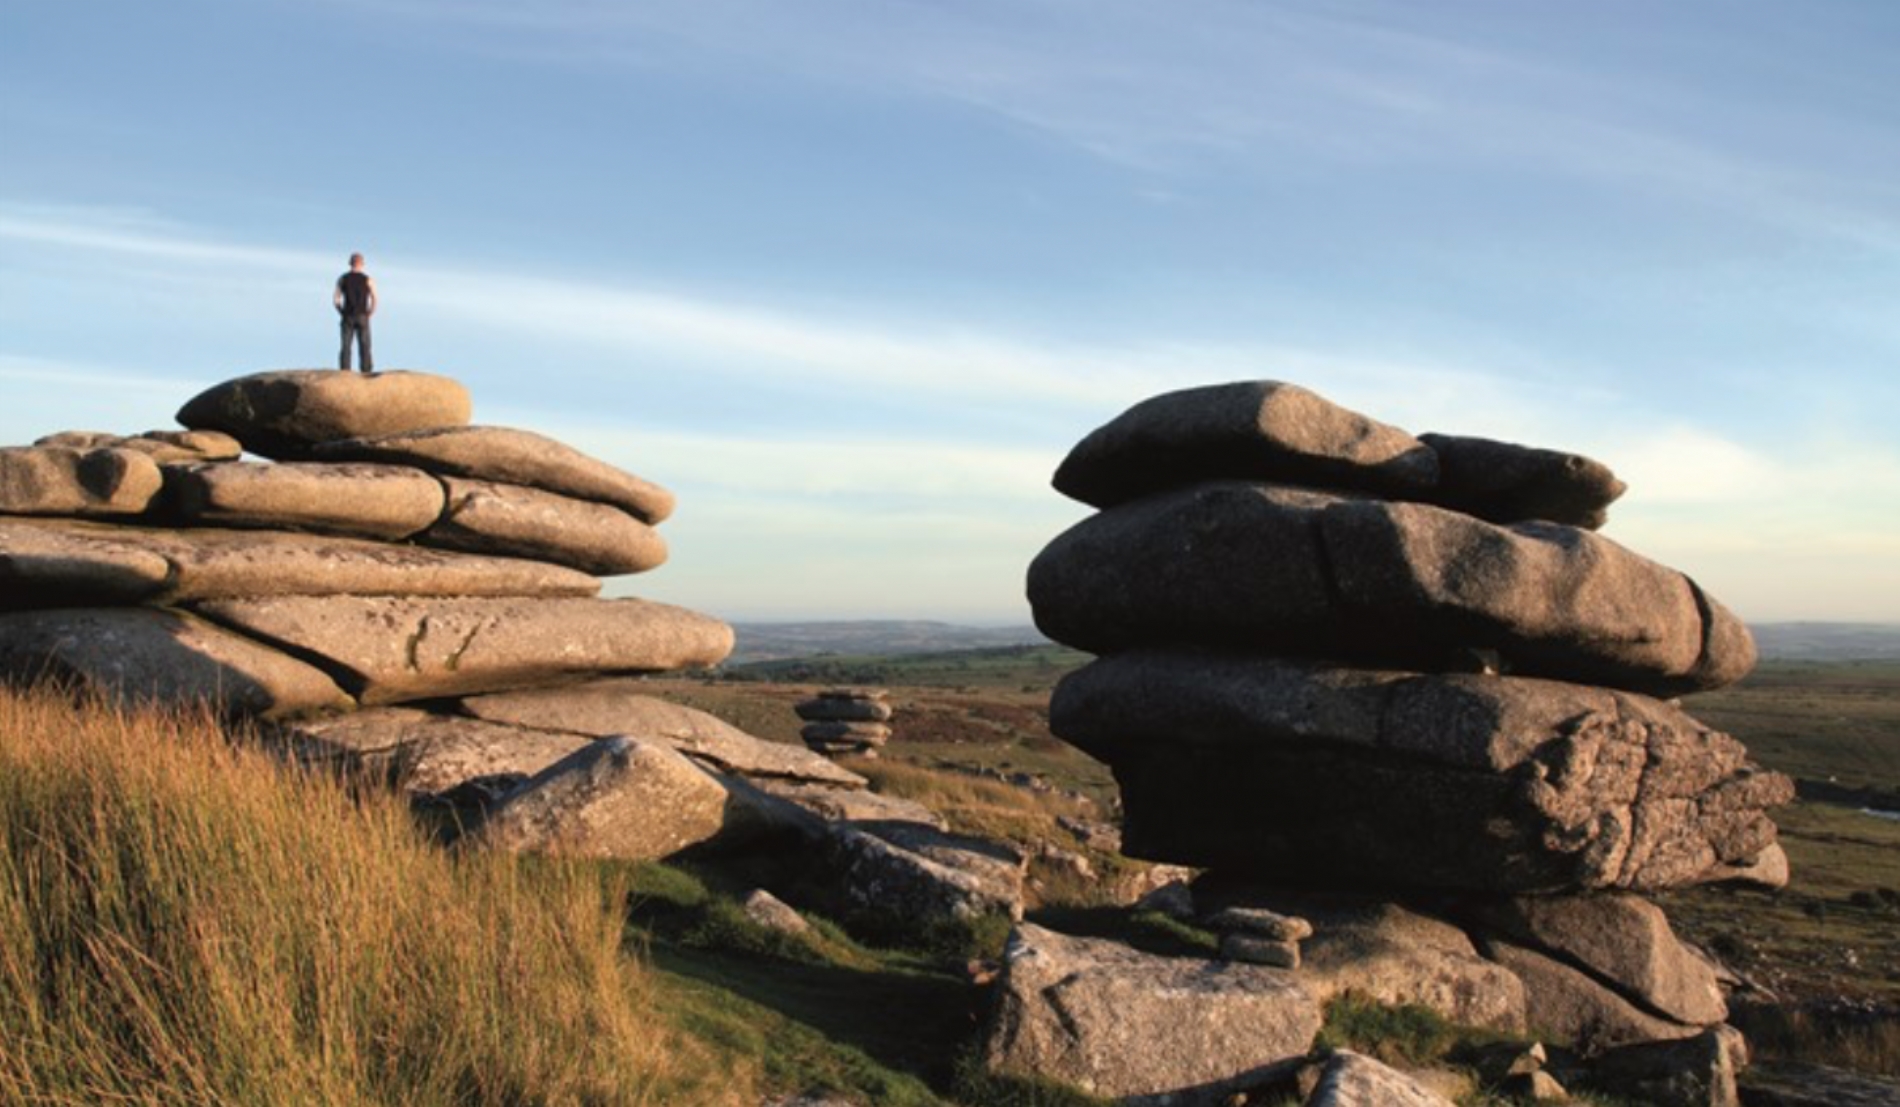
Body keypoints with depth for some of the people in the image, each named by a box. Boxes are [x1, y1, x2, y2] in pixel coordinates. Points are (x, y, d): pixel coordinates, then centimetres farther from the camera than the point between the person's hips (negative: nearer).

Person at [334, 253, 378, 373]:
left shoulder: (342, 279, 4)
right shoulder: (368, 280, -1)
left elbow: (336, 300, 0)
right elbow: (374, 301, -9)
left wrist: (342, 313, 10)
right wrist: (369, 314, 3)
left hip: (347, 317, 1)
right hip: (362, 318, -1)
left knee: (346, 346, 1)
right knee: (364, 347, 1)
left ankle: (345, 372, -6)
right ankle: (366, 373, -4)